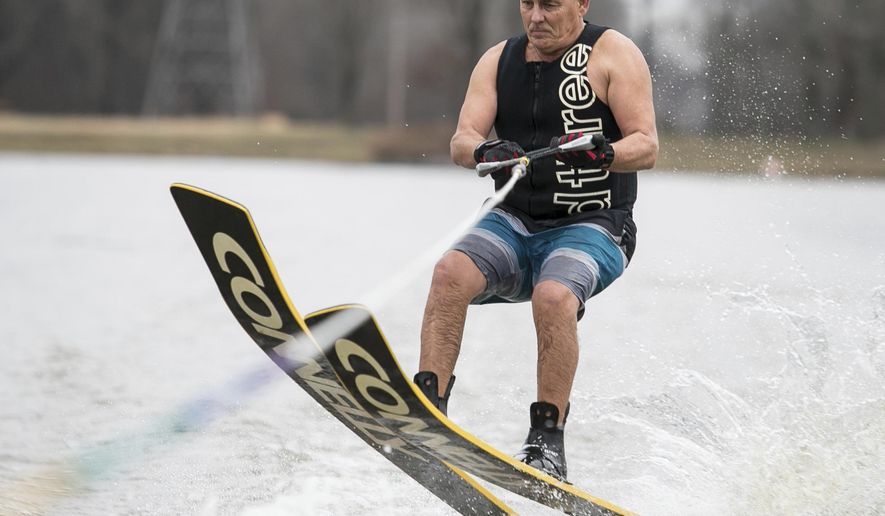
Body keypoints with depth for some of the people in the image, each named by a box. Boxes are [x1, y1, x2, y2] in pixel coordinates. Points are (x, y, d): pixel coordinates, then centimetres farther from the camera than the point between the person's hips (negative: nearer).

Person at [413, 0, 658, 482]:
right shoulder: (499, 60, 10)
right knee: (451, 271, -26)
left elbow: (646, 146, -10)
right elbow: (461, 142, -1)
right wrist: (484, 150, -25)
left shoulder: (613, 53, -2)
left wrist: (603, 152, -32)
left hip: (590, 228, -4)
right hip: (513, 224, 4)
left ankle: (547, 440, -26)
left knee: (553, 296, -34)